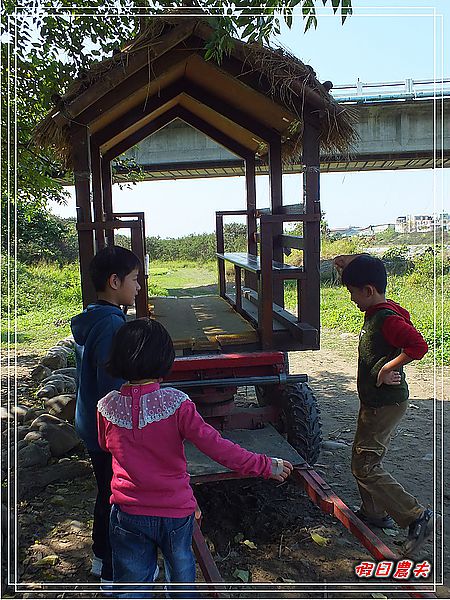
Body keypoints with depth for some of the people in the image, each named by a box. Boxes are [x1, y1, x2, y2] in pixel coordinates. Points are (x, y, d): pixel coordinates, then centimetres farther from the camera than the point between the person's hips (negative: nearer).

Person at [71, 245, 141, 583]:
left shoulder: (89, 320, 4)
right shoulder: (111, 324, -26)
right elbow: (112, 388, -27)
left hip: (92, 425, 9)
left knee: (107, 492, 24)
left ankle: (103, 557, 43)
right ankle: (114, 574, 27)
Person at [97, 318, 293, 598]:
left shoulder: (107, 406, -12)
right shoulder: (176, 403, -20)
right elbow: (217, 446, -20)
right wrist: (265, 465, -11)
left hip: (128, 513, 1)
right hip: (176, 511, -1)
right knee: (182, 574, 26)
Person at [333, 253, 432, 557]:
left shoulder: (387, 318, -23)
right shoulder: (376, 312, 5)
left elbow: (419, 346, -36)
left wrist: (387, 369, -28)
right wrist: (350, 265, 6)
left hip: (386, 404, -10)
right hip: (376, 401, 10)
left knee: (365, 467, -3)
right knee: (366, 460, 20)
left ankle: (417, 517, 7)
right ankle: (374, 513, 36)